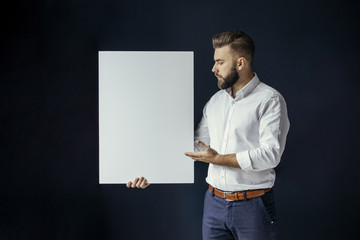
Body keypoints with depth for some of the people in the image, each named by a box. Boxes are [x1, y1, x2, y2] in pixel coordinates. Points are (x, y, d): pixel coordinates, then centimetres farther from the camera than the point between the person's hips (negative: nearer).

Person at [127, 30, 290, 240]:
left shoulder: (270, 100, -10)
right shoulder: (216, 101, 11)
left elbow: (270, 154, -20)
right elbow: (192, 145, 17)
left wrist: (218, 159, -15)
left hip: (253, 207, -6)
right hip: (215, 203, 6)